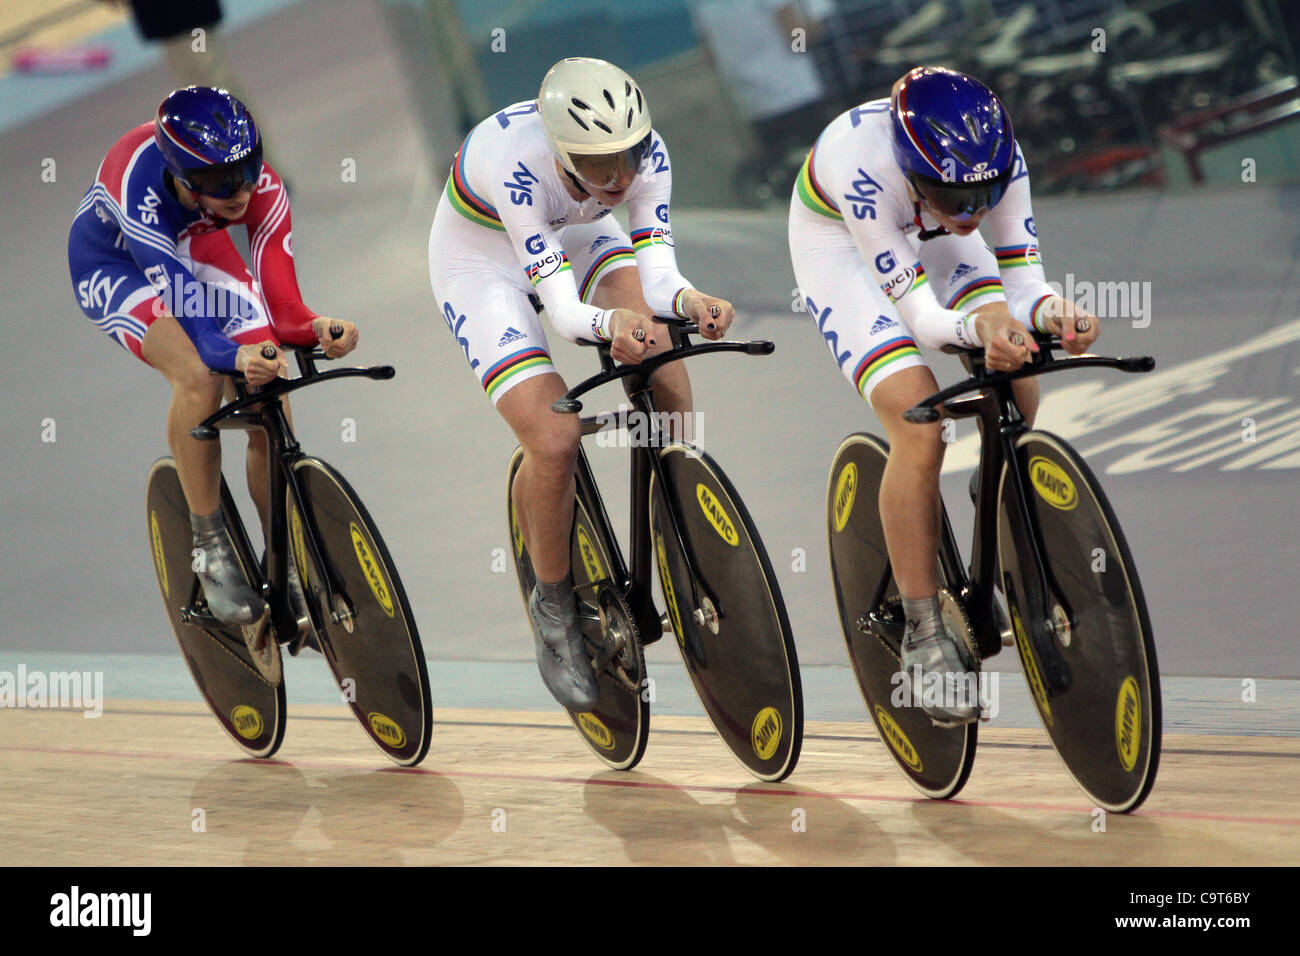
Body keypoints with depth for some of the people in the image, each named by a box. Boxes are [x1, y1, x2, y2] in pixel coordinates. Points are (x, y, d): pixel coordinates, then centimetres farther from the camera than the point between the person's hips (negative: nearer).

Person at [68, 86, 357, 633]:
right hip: (114, 265, -4)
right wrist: (237, 356, -64)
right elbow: (195, 326, -45)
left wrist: (317, 328, -53)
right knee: (198, 377, -31)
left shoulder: (261, 190, -31)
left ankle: (286, 570, 5)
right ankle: (211, 552, -18)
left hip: (193, 246, 4)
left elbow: (282, 307, -31)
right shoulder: (143, 191, -42)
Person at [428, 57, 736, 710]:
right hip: (482, 258, -5)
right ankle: (553, 609, 2)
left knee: (668, 384, -21)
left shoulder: (646, 155, -27)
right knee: (553, 441, -20)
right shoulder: (516, 164, -40)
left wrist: (688, 301, -52)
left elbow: (657, 273, -29)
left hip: (574, 234, 5)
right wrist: (610, 321, -62)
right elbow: (563, 307, -41)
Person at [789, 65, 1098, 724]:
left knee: (1020, 397, -13)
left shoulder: (996, 156, -30)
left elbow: (1023, 280, -27)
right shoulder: (863, 165, -42)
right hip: (840, 243, -5)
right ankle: (923, 634, -11)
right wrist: (981, 326, -59)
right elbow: (920, 314, -39)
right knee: (918, 427, -22)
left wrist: (1054, 313, -49)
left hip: (927, 238, 5)